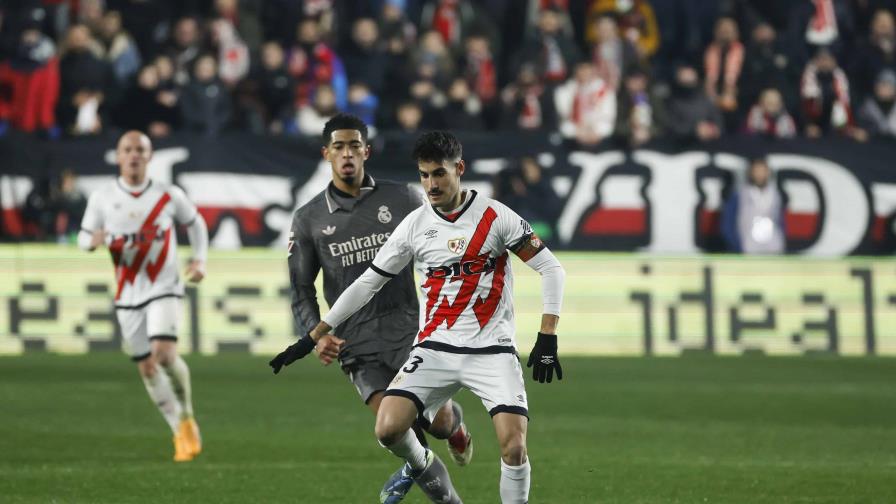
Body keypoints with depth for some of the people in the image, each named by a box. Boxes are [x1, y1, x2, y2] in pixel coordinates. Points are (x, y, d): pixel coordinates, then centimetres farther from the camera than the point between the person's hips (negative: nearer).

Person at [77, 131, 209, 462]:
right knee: (147, 368, 4)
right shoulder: (102, 198, 0)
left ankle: (187, 418, 1)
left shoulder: (169, 195, -1)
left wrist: (199, 260, 0)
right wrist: (94, 241, -19)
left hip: (163, 288, -2)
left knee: (165, 353, -23)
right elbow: (83, 238, 6)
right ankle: (181, 433, 19)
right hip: (128, 294, 3)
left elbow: (195, 223, 14)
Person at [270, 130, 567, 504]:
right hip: (434, 350, 2)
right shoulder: (415, 225, 5)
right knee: (388, 430, -18)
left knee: (514, 446, -19)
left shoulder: (496, 217, -3)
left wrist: (547, 339, -10)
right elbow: (366, 283, 11)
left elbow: (551, 269, -1)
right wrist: (310, 340, 10)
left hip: (491, 351, -2)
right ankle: (426, 470, 15)